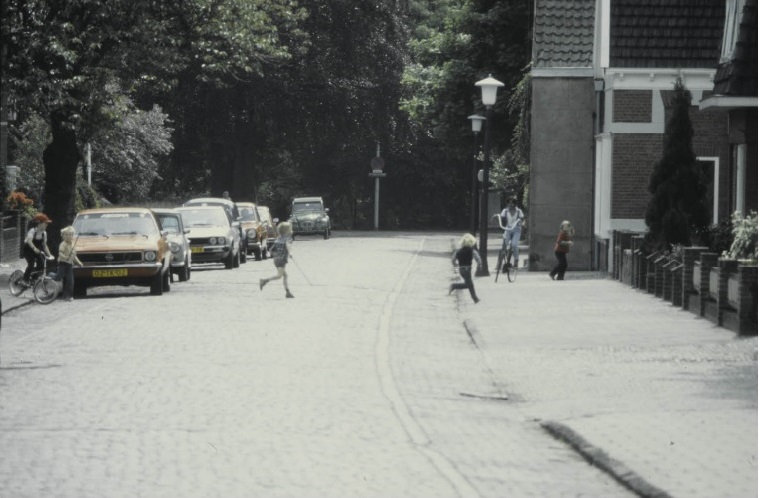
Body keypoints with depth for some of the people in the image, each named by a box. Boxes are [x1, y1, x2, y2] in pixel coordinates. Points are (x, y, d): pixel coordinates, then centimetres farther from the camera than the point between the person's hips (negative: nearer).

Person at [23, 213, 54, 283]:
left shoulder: (44, 233, -3)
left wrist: (49, 255, -5)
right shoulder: (32, 231, -22)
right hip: (28, 250, -6)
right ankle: (25, 279, -3)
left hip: (37, 251, 6)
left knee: (41, 264, -11)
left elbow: (45, 245, 2)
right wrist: (34, 248, -51)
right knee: (31, 264, -20)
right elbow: (29, 241, -36)